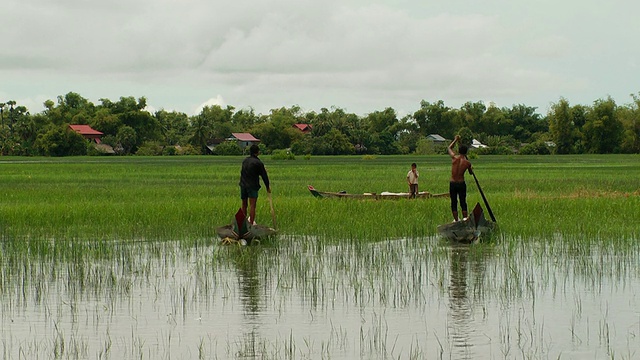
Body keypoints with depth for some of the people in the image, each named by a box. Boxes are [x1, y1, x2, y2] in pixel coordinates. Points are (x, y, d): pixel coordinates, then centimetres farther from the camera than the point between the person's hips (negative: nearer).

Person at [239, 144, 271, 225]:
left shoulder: (245, 161, 11)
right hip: (252, 186, -6)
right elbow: (264, 176, -4)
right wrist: (268, 187, 10)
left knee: (244, 205, 15)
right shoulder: (258, 163, -9)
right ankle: (251, 223, -12)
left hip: (243, 185, 6)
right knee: (252, 205, -7)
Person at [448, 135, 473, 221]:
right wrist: (471, 169, 35)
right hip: (462, 183, 0)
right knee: (463, 202, 8)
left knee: (454, 203, 7)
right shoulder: (467, 163, -7)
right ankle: (465, 219, 6)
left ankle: (456, 220, 6)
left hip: (453, 183, 0)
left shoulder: (454, 158, -9)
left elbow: (449, 148, 12)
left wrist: (456, 140, 23)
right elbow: (471, 173, 12)